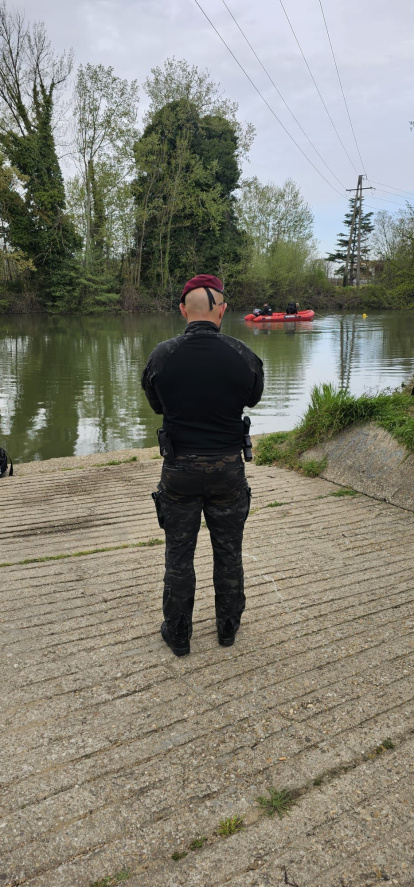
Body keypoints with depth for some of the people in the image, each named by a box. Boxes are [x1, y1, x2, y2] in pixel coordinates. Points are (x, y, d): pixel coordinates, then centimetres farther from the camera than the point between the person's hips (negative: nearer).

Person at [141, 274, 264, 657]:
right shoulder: (242, 356, -11)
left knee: (179, 555, 13)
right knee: (228, 552, 17)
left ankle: (177, 633, 27)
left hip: (179, 469, 0)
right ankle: (228, 626, 33)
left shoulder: (162, 356, -11)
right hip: (227, 467, 1)